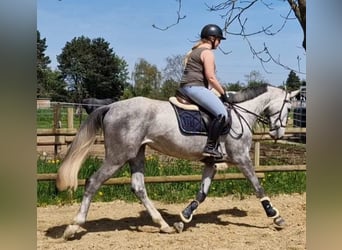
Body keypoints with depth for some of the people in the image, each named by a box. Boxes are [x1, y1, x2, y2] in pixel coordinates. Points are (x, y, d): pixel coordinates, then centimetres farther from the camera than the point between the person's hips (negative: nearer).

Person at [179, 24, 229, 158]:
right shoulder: (208, 53, -8)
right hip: (195, 87, -11)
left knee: (220, 111, 22)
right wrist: (223, 93, -6)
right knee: (222, 114, -20)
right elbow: (211, 77, -16)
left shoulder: (195, 50, 23)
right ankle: (210, 147, -22)